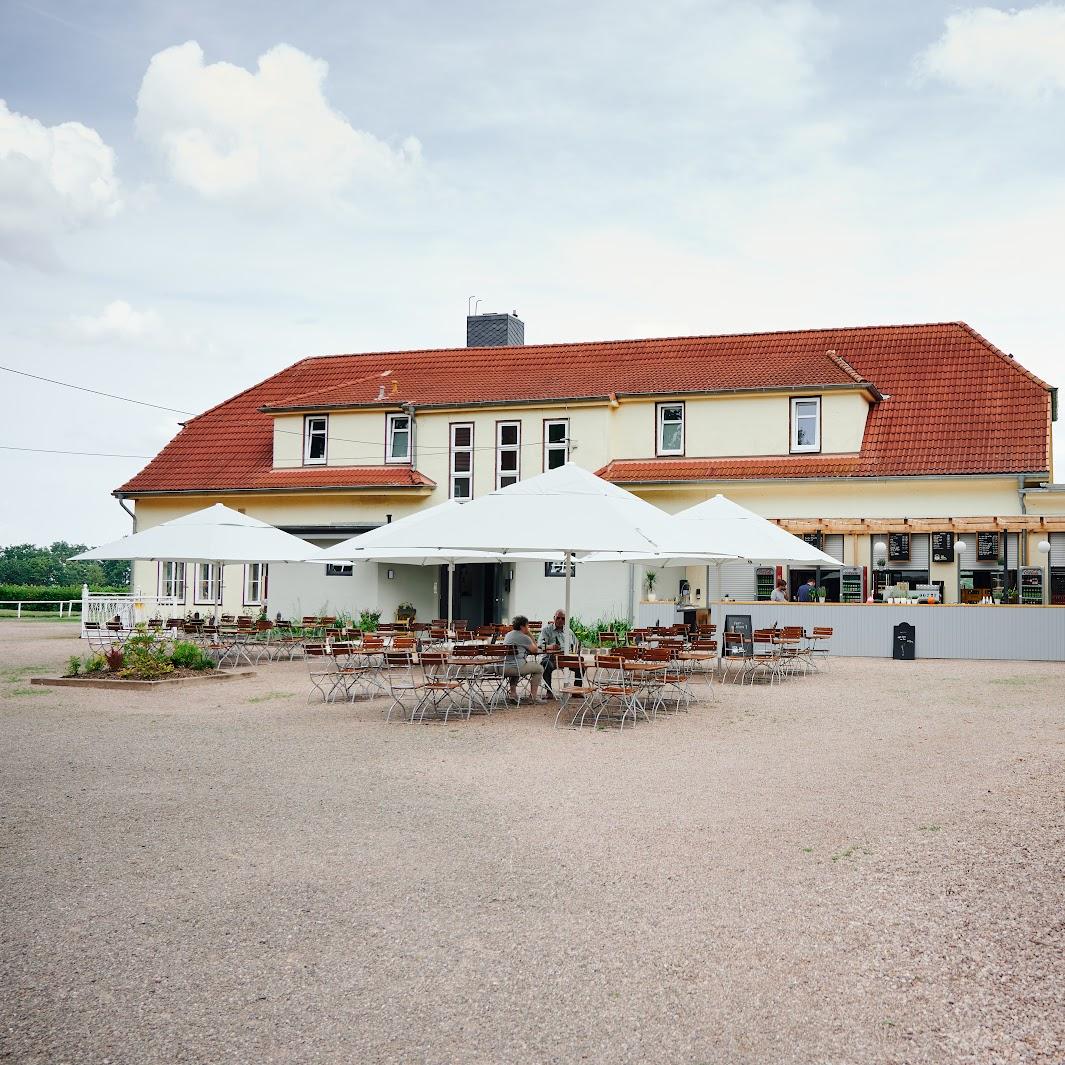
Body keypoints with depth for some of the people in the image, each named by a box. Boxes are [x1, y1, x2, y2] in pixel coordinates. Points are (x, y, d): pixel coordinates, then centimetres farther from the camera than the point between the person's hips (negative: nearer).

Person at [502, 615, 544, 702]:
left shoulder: (508, 635, 18)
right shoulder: (524, 637, -6)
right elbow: (534, 650, 4)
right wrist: (530, 635, 9)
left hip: (504, 669, 8)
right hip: (517, 668, -7)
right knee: (539, 668, 12)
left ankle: (513, 694, 31)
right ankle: (534, 696, 10)